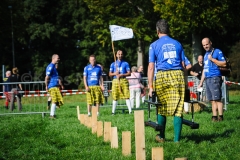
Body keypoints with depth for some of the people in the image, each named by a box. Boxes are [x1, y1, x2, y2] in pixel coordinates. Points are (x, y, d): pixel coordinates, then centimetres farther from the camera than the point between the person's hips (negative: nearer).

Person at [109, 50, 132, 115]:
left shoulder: (125, 63, 10)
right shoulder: (113, 64, 15)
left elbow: (129, 73, 3)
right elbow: (110, 74, 13)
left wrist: (122, 75, -11)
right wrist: (115, 73, -8)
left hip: (123, 80, -2)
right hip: (115, 80, 2)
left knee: (127, 96, -10)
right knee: (115, 97, 3)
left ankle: (130, 111, -12)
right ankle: (113, 111, 8)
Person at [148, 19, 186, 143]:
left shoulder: (154, 45, 7)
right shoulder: (177, 44, 15)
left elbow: (151, 67, 0)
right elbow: (183, 64, 14)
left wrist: (150, 87, 0)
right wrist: (183, 82, 23)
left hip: (162, 76, -1)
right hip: (178, 75, 2)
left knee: (162, 107, 13)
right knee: (178, 108, 1)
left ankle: (161, 136, 25)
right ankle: (177, 139, -1)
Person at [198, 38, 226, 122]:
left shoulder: (217, 52, 0)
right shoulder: (206, 54, 23)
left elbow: (224, 64, -9)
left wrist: (212, 59, -13)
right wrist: (201, 82, 22)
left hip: (215, 78, -8)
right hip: (207, 79, 8)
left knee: (217, 99, -12)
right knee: (212, 100, 5)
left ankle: (220, 117, -14)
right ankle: (214, 117, 5)